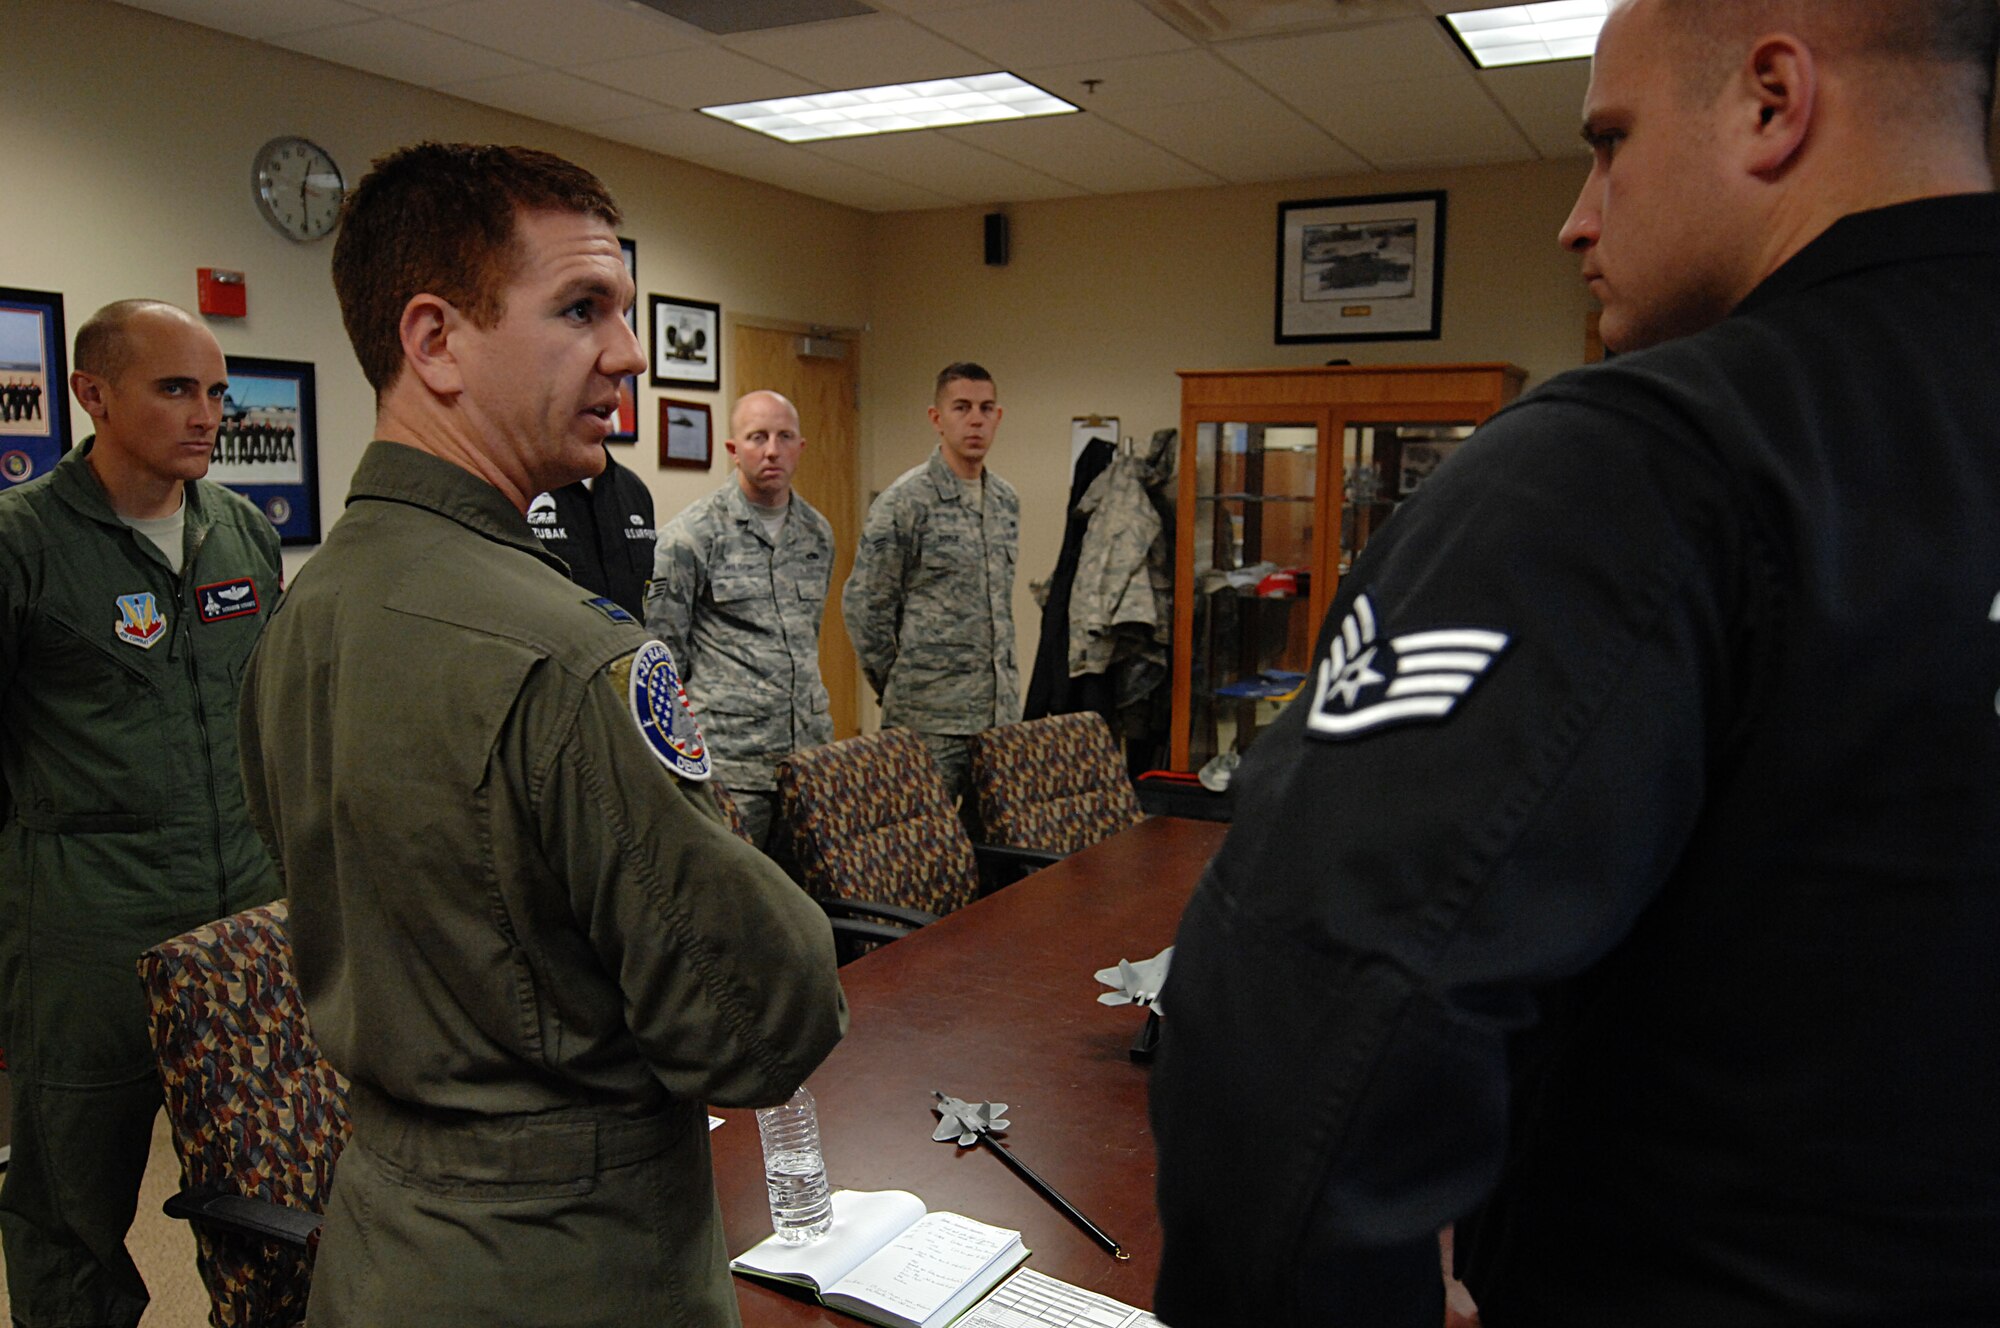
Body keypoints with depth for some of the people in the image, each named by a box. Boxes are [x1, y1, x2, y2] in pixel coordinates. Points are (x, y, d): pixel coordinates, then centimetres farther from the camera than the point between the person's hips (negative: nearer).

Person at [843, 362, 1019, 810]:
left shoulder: (1007, 501, 12)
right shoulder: (905, 501, -9)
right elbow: (862, 604, -7)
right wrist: (897, 685, -1)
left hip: (1003, 711, 7)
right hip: (930, 720, -6)